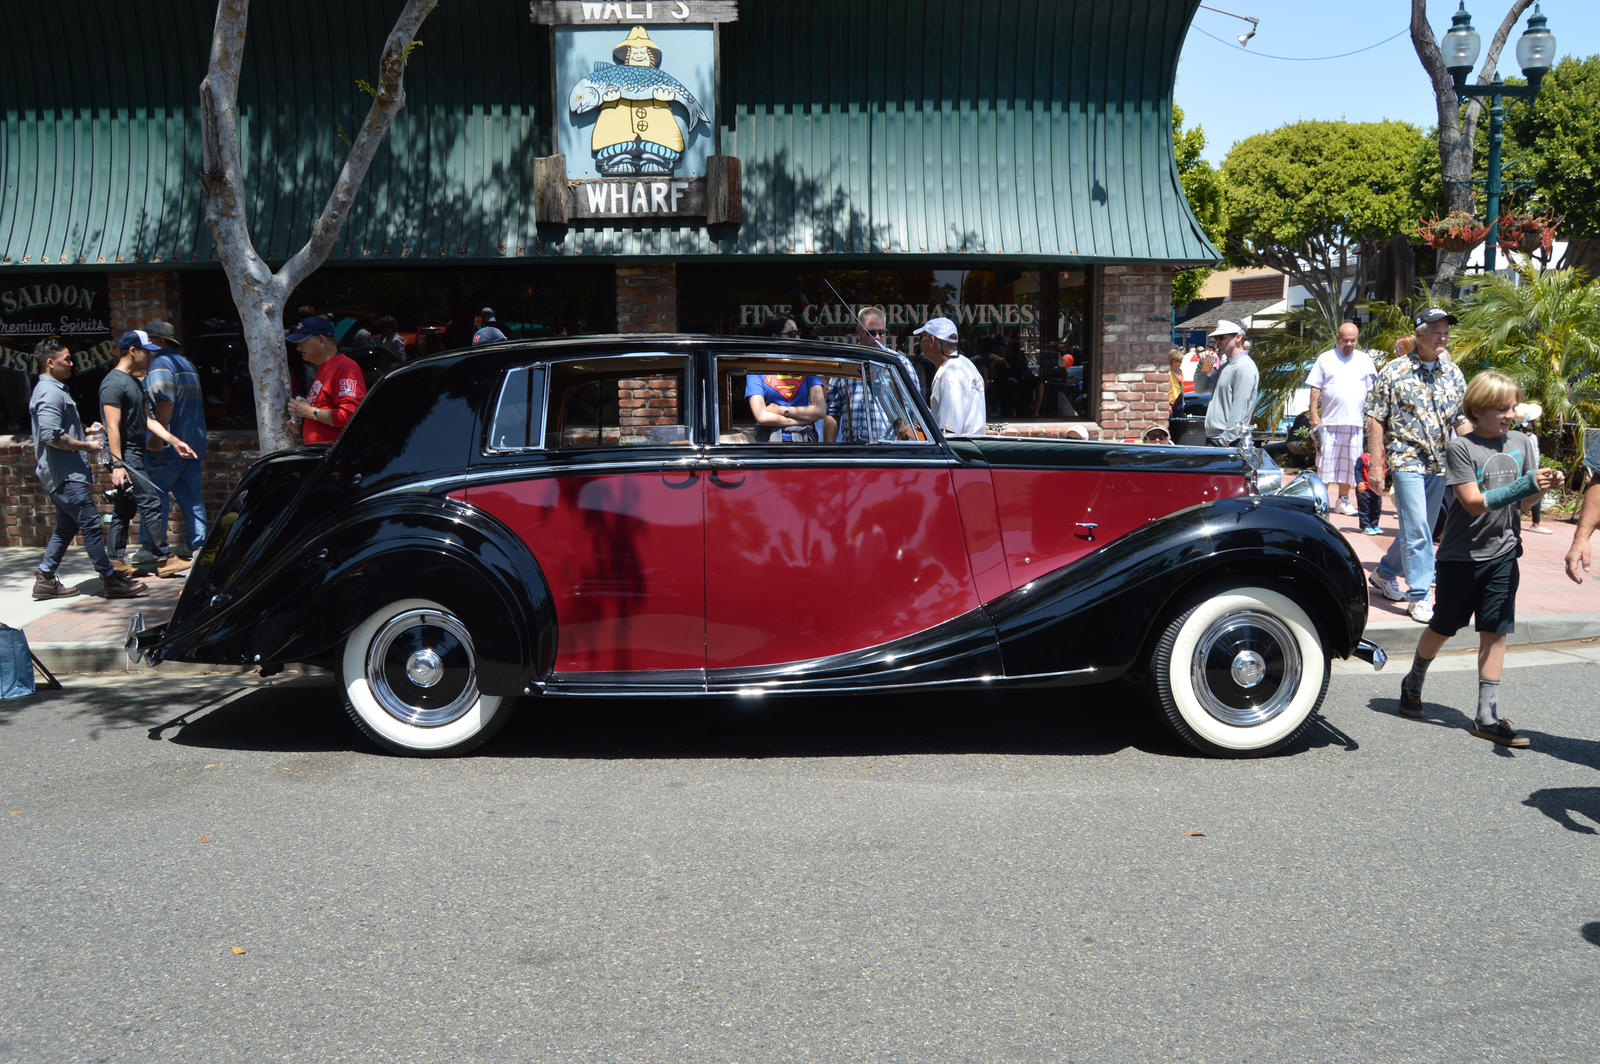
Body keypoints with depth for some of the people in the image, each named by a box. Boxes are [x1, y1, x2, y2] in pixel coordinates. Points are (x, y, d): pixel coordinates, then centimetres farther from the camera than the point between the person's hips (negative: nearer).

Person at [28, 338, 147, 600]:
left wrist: (85, 432, 18)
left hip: (64, 474, 11)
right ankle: (111, 579, -6)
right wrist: (86, 445, -16)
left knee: (66, 527, 15)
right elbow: (52, 436, -25)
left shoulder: (54, 390, 19)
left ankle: (45, 578, 19)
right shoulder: (49, 394, -15)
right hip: (66, 475, -11)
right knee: (91, 526, -9)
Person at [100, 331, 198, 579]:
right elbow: (113, 428, -19)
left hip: (134, 455, 10)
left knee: (125, 509, 11)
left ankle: (116, 562, 15)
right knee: (151, 502, -10)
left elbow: (147, 421, 20)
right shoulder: (114, 382, -13)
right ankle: (165, 559, -7)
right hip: (124, 455, -10)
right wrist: (117, 465, -23)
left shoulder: (134, 382, 18)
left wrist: (175, 442, 12)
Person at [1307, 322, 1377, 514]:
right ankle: (1326, 503, -3)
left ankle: (1341, 499, 15)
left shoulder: (1365, 360, 13)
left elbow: (1372, 392, 15)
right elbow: (1316, 389, 4)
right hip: (1329, 421, -2)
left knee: (1350, 463, 5)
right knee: (1327, 462, -5)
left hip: (1356, 422, 2)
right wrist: (1314, 415, -4)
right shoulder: (1325, 359, 7)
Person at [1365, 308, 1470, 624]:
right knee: (1416, 528, -11)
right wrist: (1376, 466, -10)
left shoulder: (1453, 374, 9)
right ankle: (1419, 597, -5)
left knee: (1420, 528, 13)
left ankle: (1385, 573, 33)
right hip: (1407, 459, -5)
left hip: (1441, 463, 5)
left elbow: (1463, 419, 12)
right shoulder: (1394, 371, -4)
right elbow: (1375, 420, -5)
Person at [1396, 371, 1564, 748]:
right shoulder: (1461, 447, -12)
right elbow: (1474, 503, -19)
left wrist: (1545, 486, -10)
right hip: (1461, 555, -4)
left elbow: (1523, 502, 11)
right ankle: (1413, 684, 32)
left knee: (1496, 631, 3)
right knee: (1443, 628, 8)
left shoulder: (1520, 442, 5)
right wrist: (1525, 485, -25)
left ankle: (1488, 716, 7)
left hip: (1503, 553, 4)